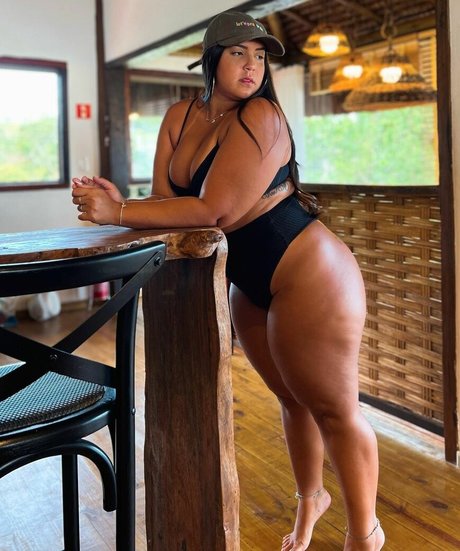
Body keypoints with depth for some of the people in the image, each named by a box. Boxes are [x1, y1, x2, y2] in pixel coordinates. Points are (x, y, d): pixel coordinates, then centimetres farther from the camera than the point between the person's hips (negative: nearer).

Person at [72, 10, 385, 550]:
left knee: (334, 409, 4)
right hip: (251, 289, 7)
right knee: (293, 399, 22)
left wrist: (117, 213, -21)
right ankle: (310, 498, 46)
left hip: (309, 275, -7)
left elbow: (214, 210, -25)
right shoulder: (180, 117, 5)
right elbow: (165, 203, 1)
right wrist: (117, 204, -19)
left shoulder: (261, 115, -18)